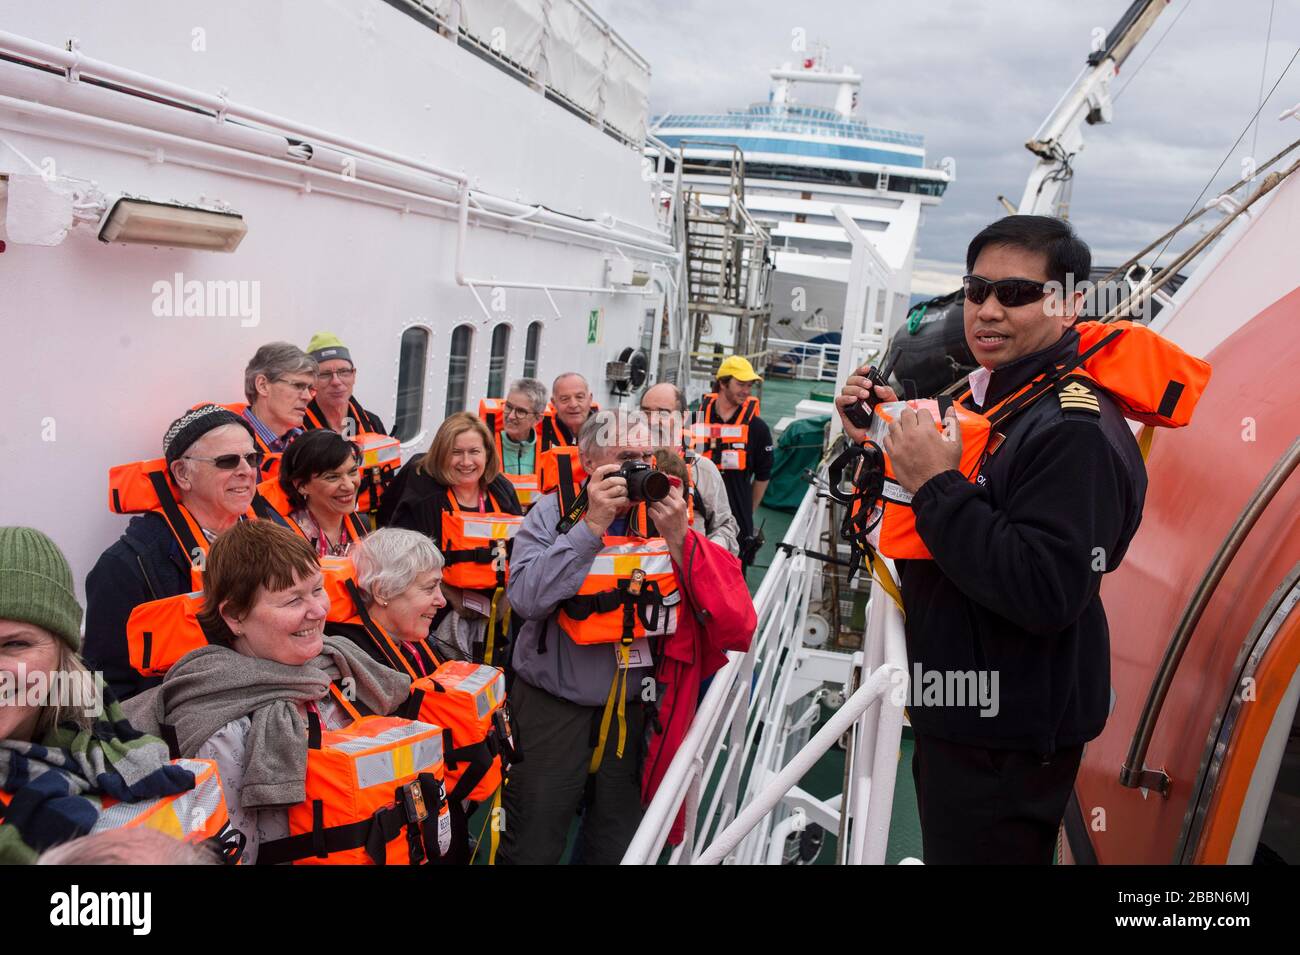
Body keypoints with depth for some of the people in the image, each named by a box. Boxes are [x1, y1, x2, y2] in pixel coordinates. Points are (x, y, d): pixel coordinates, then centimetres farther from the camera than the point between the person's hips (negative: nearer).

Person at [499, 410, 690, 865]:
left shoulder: (663, 512, -2)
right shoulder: (553, 512, -9)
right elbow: (527, 598, -23)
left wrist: (678, 538, -20)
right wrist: (592, 525, -25)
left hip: (630, 704, 3)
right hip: (553, 703, -3)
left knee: (616, 841, 18)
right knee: (533, 843, 7)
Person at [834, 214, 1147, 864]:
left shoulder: (1074, 429, -22)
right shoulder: (992, 395, 9)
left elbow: (1047, 594, -32)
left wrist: (937, 485, -27)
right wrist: (881, 438, 0)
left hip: (1007, 744, -9)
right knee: (944, 845, 25)